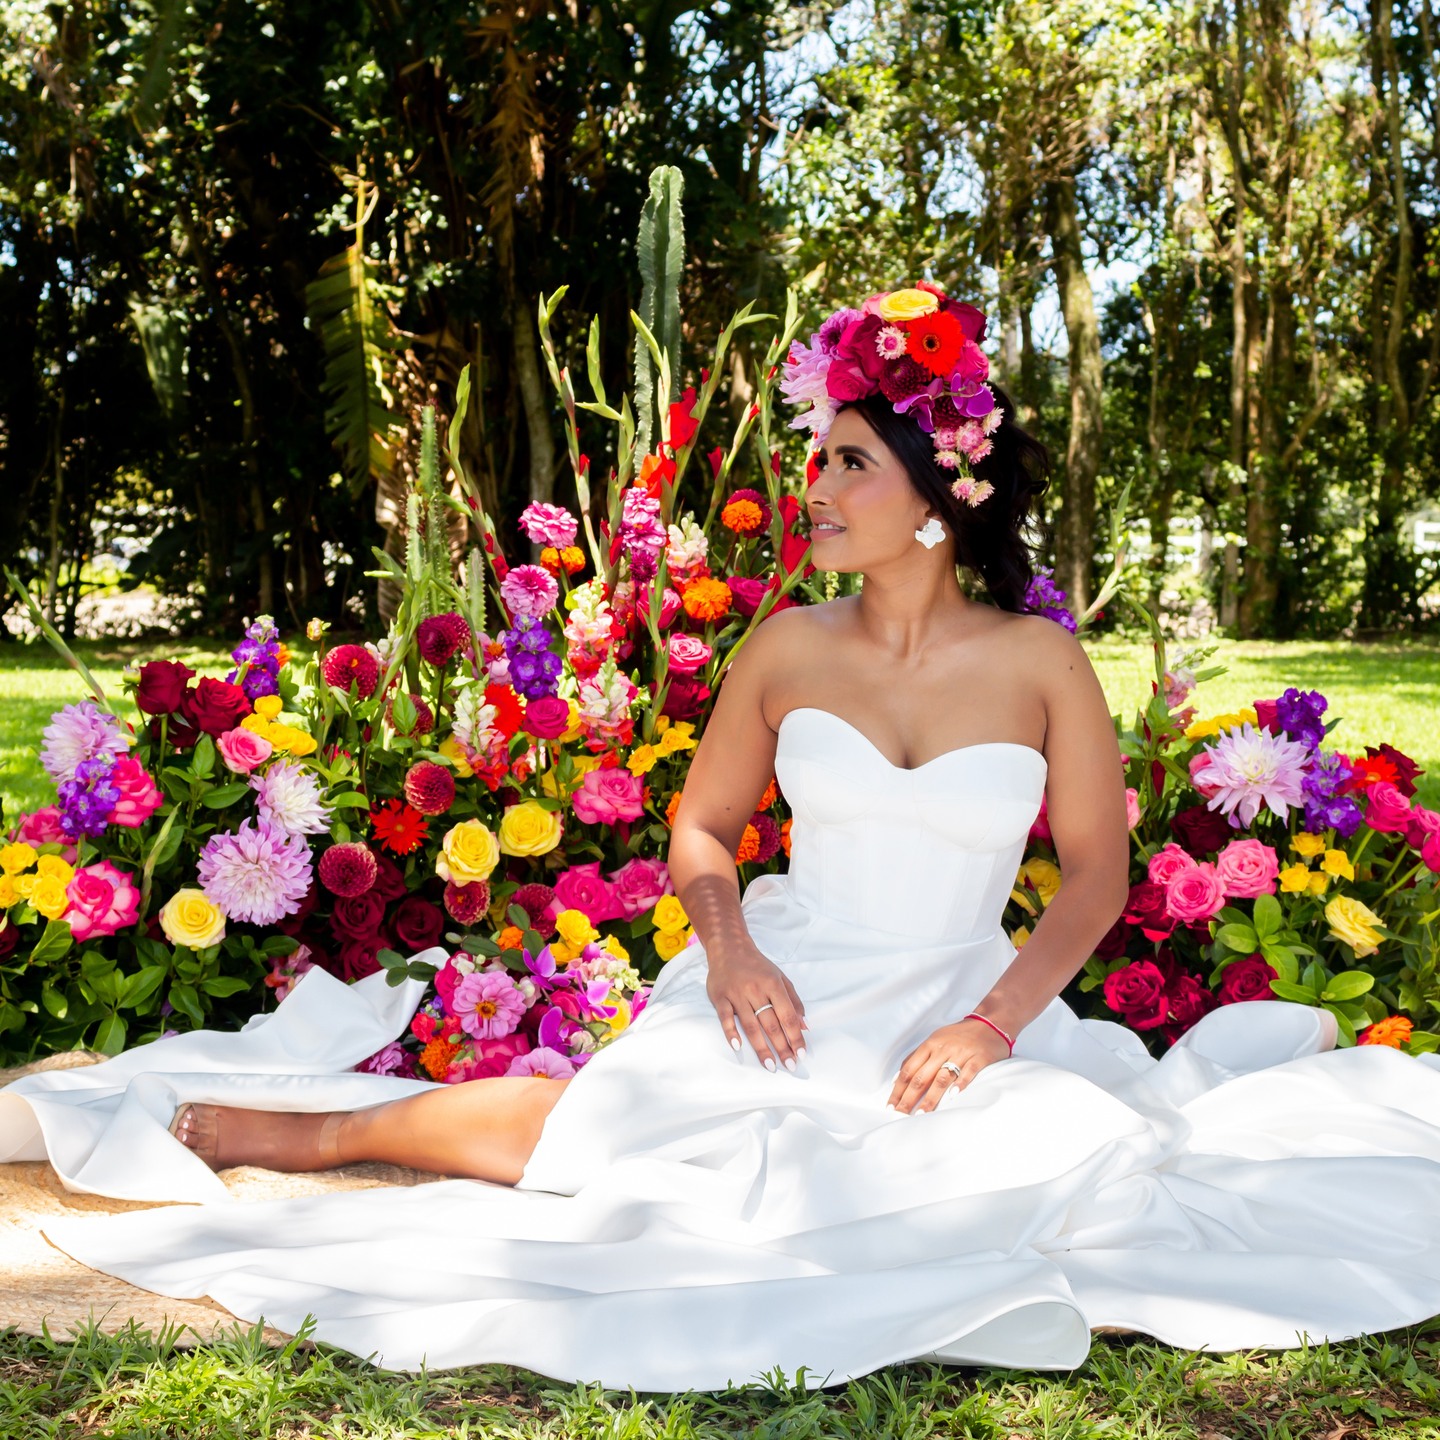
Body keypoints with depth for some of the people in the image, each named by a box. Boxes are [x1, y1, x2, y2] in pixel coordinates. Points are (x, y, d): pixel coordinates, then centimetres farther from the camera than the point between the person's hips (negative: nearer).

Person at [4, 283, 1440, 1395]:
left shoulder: (1040, 660, -2)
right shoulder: (786, 649, 4)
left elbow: (1097, 872, 1)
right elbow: (701, 826, 12)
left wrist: (998, 1020, -13)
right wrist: (729, 940, -9)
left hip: (960, 1011, 1)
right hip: (784, 992, 0)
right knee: (593, 1124, -23)